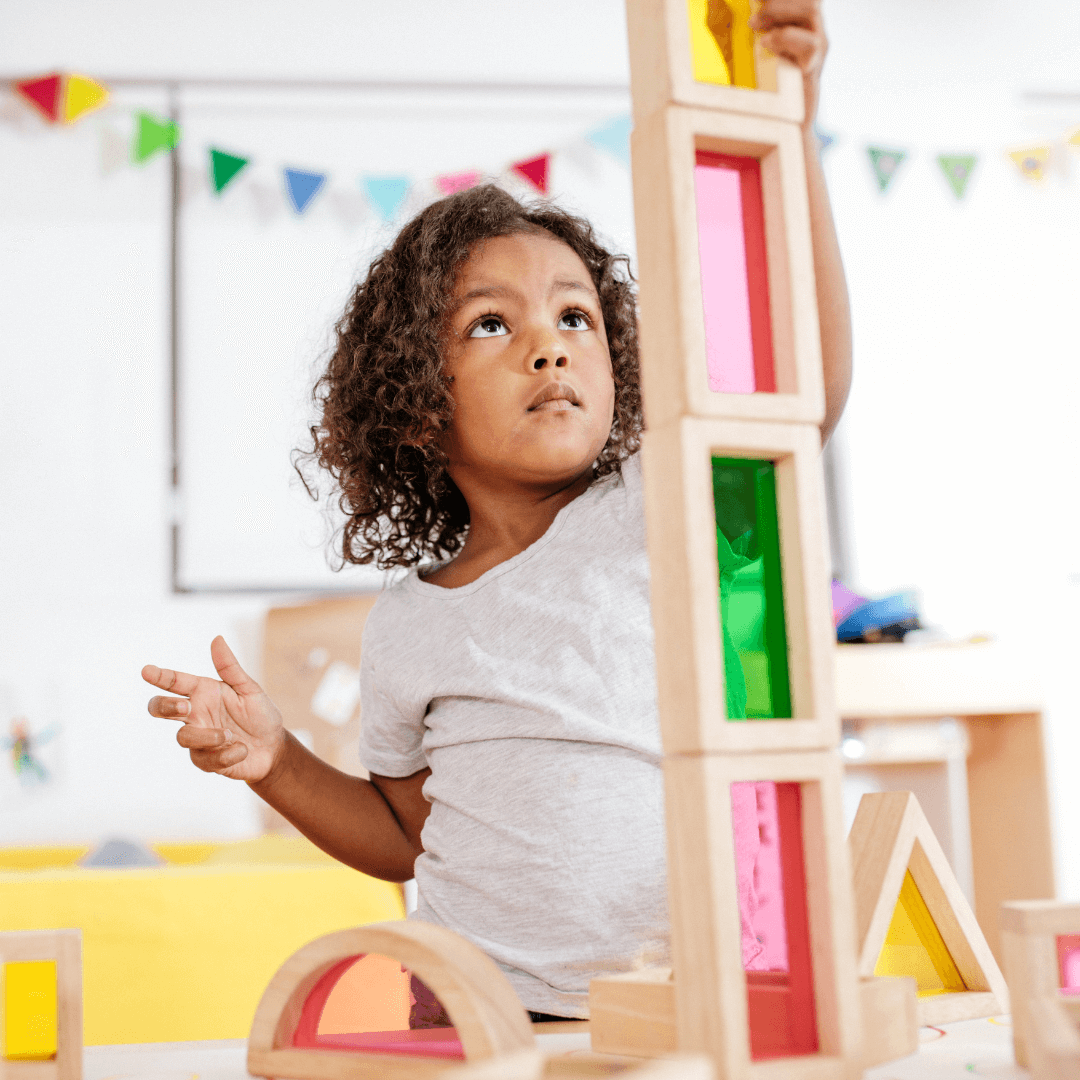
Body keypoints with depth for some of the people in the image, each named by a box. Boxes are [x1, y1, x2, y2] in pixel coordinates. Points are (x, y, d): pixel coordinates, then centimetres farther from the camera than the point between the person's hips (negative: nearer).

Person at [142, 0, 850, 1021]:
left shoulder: (653, 510, -4)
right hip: (482, 1011, 1)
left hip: (695, 1002, -1)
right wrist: (276, 763, 0)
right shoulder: (407, 627, 4)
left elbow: (813, 377, -20)